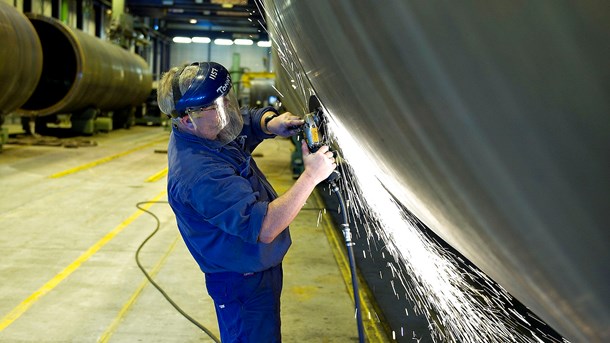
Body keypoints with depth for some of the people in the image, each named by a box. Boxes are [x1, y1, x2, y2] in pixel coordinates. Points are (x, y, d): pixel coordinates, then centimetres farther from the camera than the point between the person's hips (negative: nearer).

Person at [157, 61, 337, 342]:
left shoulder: (207, 129, -6)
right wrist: (311, 176, -32)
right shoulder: (199, 174, -35)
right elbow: (265, 228, -38)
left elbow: (252, 118, 11)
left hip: (258, 266, 9)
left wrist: (271, 123, -14)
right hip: (244, 284, -9)